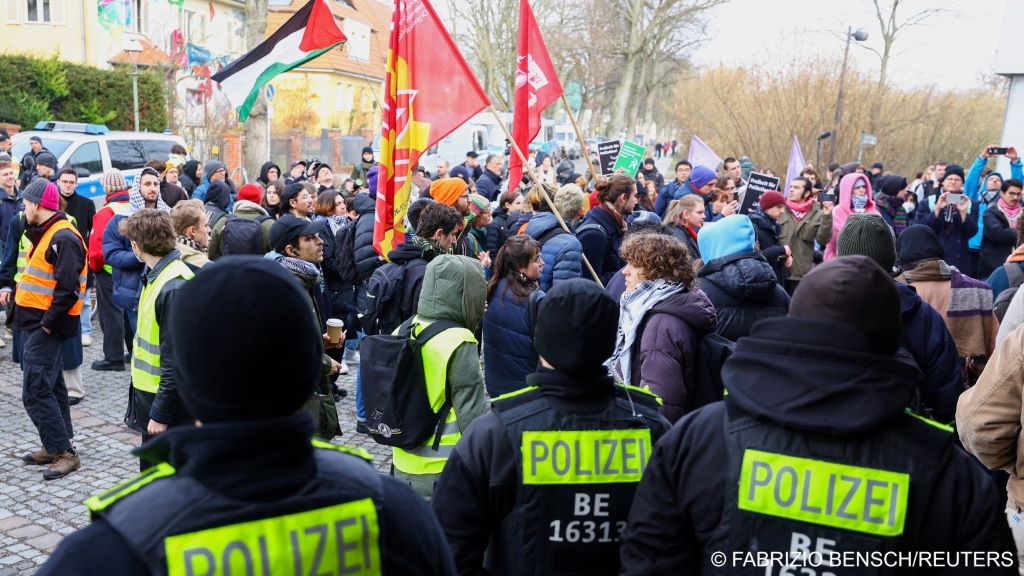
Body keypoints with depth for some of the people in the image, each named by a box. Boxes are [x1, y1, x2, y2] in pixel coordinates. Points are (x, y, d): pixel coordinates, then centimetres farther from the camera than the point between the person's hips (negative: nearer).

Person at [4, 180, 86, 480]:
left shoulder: (63, 238, -19)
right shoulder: (46, 234, 13)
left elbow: (68, 289, -24)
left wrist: (49, 323, -21)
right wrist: (14, 288, 11)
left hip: (47, 326, -10)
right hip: (38, 322, 10)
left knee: (36, 391, -10)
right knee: (50, 386, 15)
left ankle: (65, 452, -4)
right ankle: (55, 447, 25)